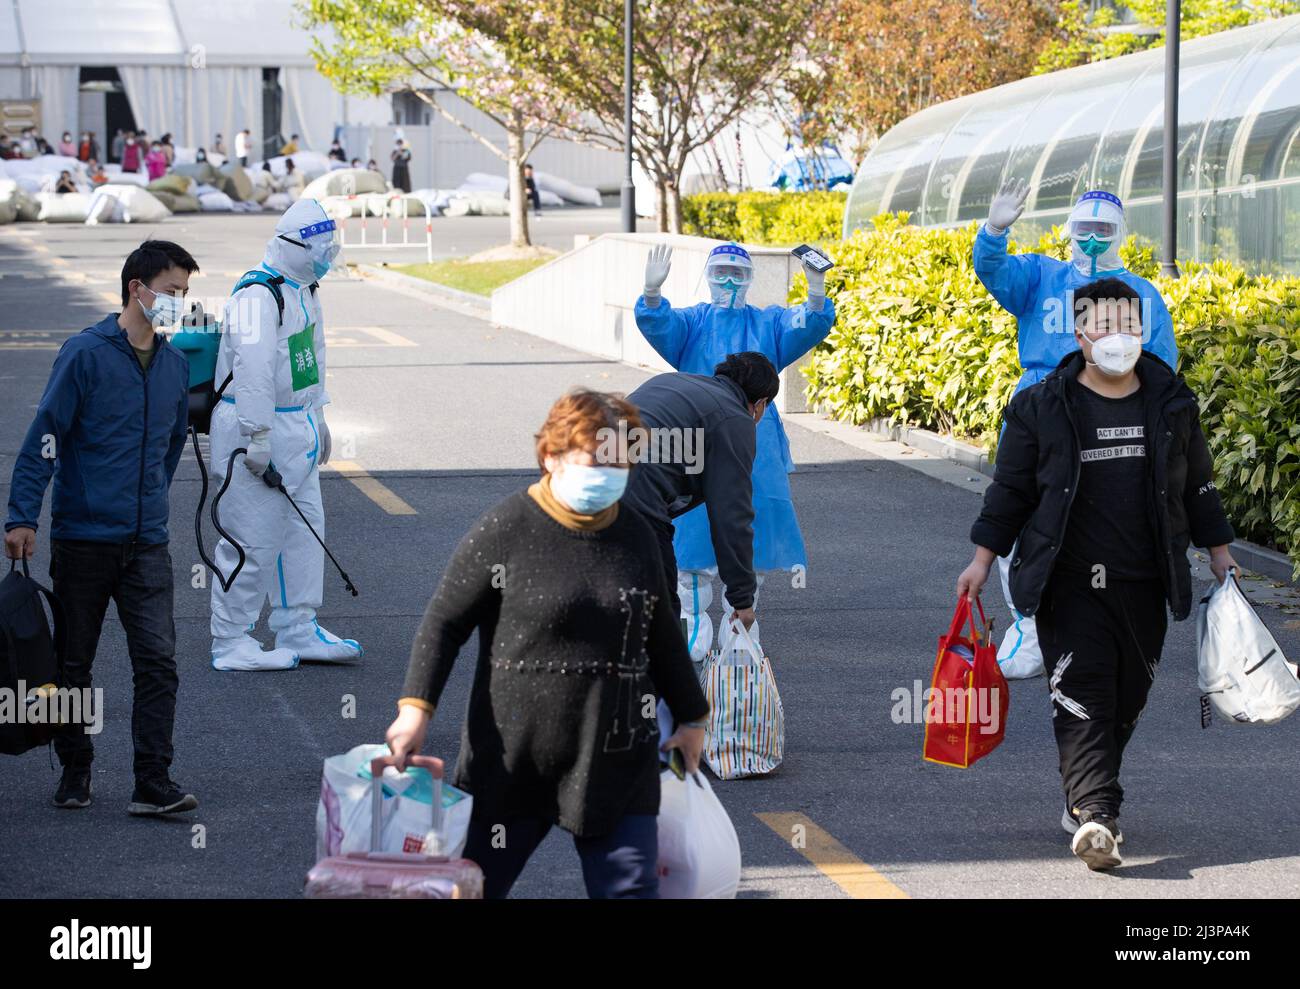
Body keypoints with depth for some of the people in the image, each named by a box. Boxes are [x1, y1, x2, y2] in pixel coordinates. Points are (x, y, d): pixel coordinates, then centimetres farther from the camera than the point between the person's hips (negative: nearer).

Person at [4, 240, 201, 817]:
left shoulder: (175, 365, 9)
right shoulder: (85, 354, -8)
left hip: (147, 546, 4)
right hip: (82, 539, -4)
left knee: (158, 661, -8)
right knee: (73, 665, 8)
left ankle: (153, 785, -8)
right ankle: (74, 772, 23)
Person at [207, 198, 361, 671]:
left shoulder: (304, 290, 13)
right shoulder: (257, 296, -20)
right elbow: (252, 370, -24)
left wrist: (317, 415, 28)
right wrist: (258, 440, -26)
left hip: (295, 427, 10)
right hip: (255, 430, -10)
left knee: (304, 529, 15)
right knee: (252, 539, -6)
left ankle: (298, 630, 25)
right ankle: (231, 641, 2)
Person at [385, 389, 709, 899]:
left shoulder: (635, 534, 8)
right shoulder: (505, 530, -7)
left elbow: (660, 632, 22)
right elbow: (444, 622, -3)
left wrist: (691, 716, 29)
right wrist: (416, 706, -14)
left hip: (616, 761, 3)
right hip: (514, 758, -3)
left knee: (631, 887, -2)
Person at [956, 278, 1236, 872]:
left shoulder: (1172, 403, 8)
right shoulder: (1042, 407, 0)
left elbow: (1197, 485, 17)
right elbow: (1010, 489, 5)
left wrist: (1219, 553, 17)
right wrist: (983, 560, 3)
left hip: (1144, 584, 3)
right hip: (1069, 581, -3)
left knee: (1127, 697, 7)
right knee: (1082, 692, -14)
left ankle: (1082, 799, 25)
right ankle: (1095, 815, -23)